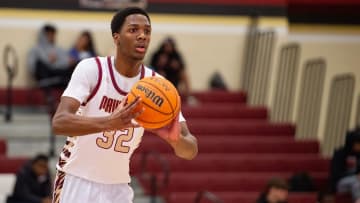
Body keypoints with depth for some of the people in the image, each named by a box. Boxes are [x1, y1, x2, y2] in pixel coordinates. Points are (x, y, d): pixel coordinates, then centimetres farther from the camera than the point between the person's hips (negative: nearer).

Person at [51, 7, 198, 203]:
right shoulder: (91, 69, -16)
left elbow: (191, 151, -11)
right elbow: (59, 122, -30)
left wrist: (176, 139, -37)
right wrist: (109, 122, -48)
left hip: (118, 187, 4)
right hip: (77, 181, -4)